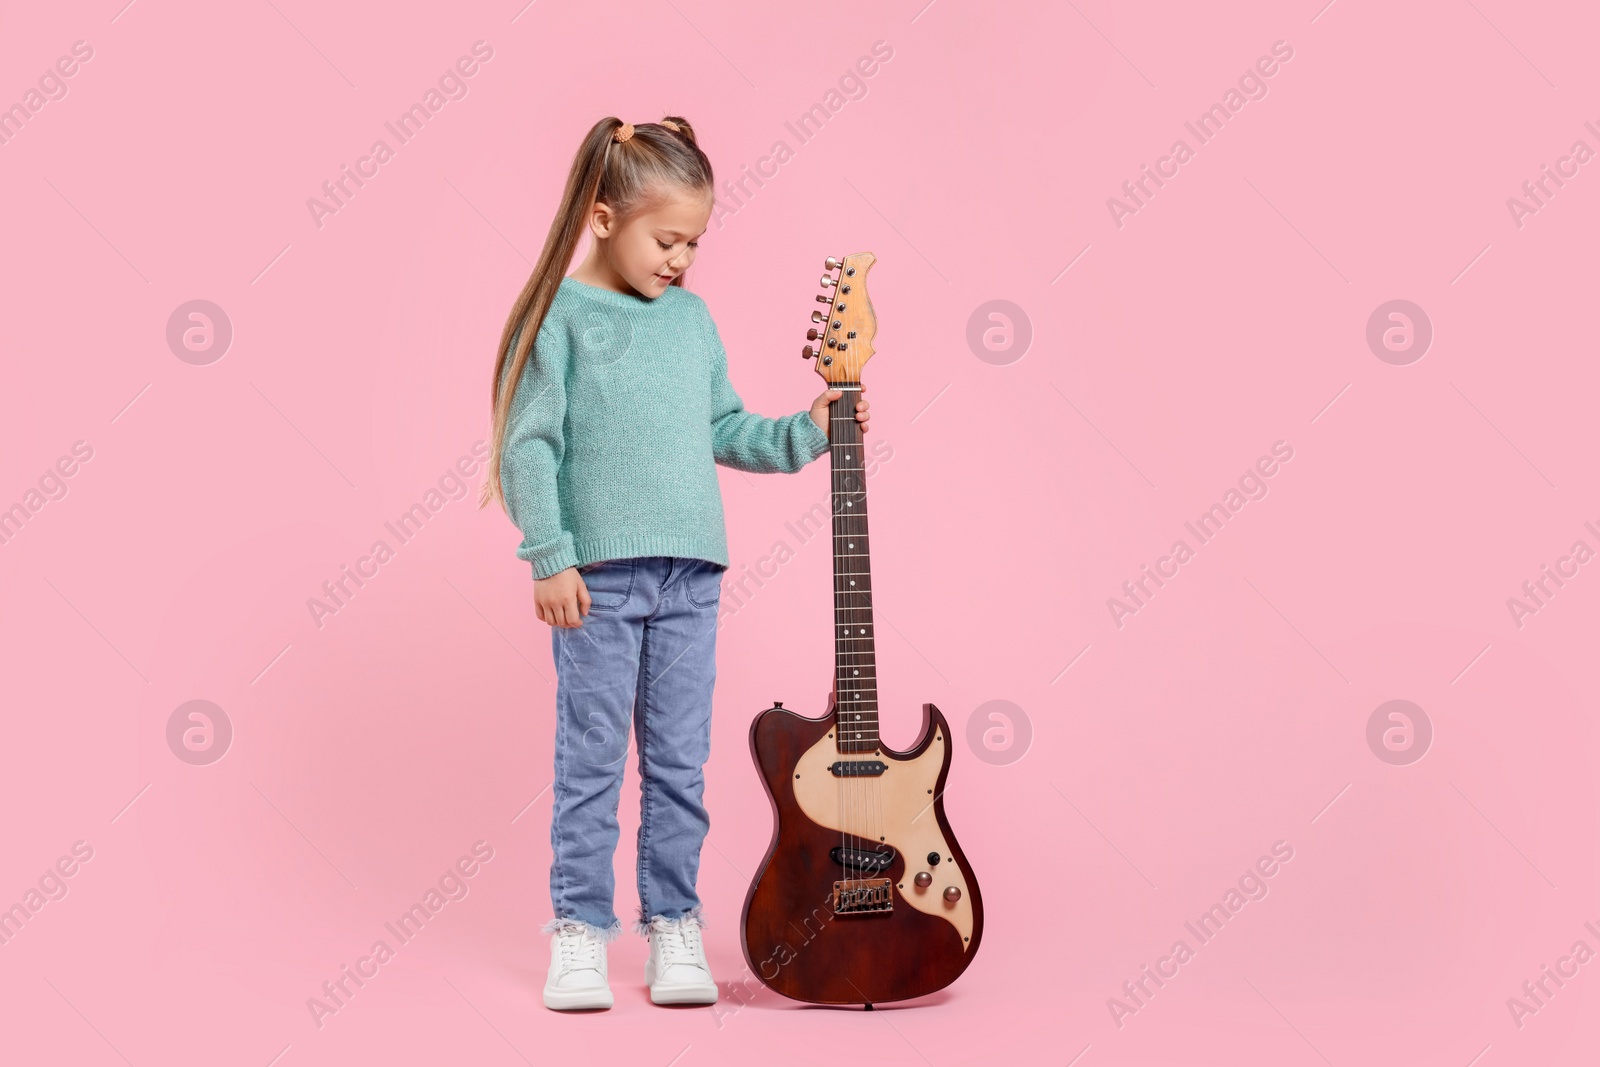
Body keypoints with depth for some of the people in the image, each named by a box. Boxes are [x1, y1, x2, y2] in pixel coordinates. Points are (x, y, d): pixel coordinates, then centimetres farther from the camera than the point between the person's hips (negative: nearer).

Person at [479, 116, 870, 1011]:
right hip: (598, 575, -4)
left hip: (692, 574, 5)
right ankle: (580, 929, 15)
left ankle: (674, 924, 20)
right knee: (592, 759, 3)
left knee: (681, 761, 9)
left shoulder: (692, 317, 11)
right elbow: (528, 447, -7)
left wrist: (806, 433, 6)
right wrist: (550, 558, -13)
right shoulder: (560, 317, -5)